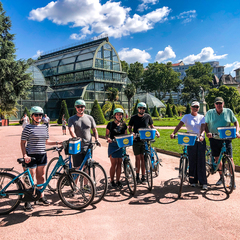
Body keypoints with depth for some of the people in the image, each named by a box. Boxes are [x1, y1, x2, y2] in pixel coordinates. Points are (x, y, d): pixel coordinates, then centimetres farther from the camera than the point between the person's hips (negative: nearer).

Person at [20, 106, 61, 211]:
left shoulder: (44, 127, 9)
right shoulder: (28, 128, -8)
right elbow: (23, 143, -7)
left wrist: (58, 142, 7)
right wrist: (25, 155, -18)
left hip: (42, 155, 6)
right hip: (31, 156, -6)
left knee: (41, 177, 14)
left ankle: (41, 197, 28)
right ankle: (28, 201, 13)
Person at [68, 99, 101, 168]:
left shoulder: (90, 118, 10)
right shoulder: (72, 119, 2)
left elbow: (94, 130, 15)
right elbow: (71, 130, -13)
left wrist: (96, 139, -2)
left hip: (88, 147, 2)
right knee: (77, 167, -1)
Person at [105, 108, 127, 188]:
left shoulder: (123, 125, 9)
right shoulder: (110, 124, 0)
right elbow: (106, 135, 3)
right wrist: (108, 138, -19)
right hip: (113, 145, -3)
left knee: (119, 164, 6)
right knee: (114, 164, -3)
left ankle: (118, 181, 17)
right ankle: (112, 181, 13)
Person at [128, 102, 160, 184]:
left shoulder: (147, 116, 5)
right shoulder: (133, 118, 1)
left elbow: (151, 126, 14)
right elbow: (130, 127, 8)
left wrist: (156, 131, -4)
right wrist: (131, 133, -12)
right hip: (136, 140, -1)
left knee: (143, 158, 3)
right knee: (138, 158, 2)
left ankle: (143, 176, 13)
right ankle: (137, 176, 12)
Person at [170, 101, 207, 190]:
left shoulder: (202, 117, 8)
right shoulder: (186, 117, 5)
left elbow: (203, 128, -7)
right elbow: (179, 125, -8)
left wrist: (201, 135, -27)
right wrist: (173, 133, -24)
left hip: (201, 141, 1)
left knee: (201, 161, -2)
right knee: (192, 161, 3)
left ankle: (203, 183, 2)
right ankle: (193, 181, 15)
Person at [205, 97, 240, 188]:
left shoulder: (228, 112, 3)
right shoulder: (209, 113, 4)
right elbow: (205, 124, 3)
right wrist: (207, 132, -15)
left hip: (226, 139, -1)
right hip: (214, 139, 1)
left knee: (230, 159, -4)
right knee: (217, 159, 8)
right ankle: (221, 177, 27)